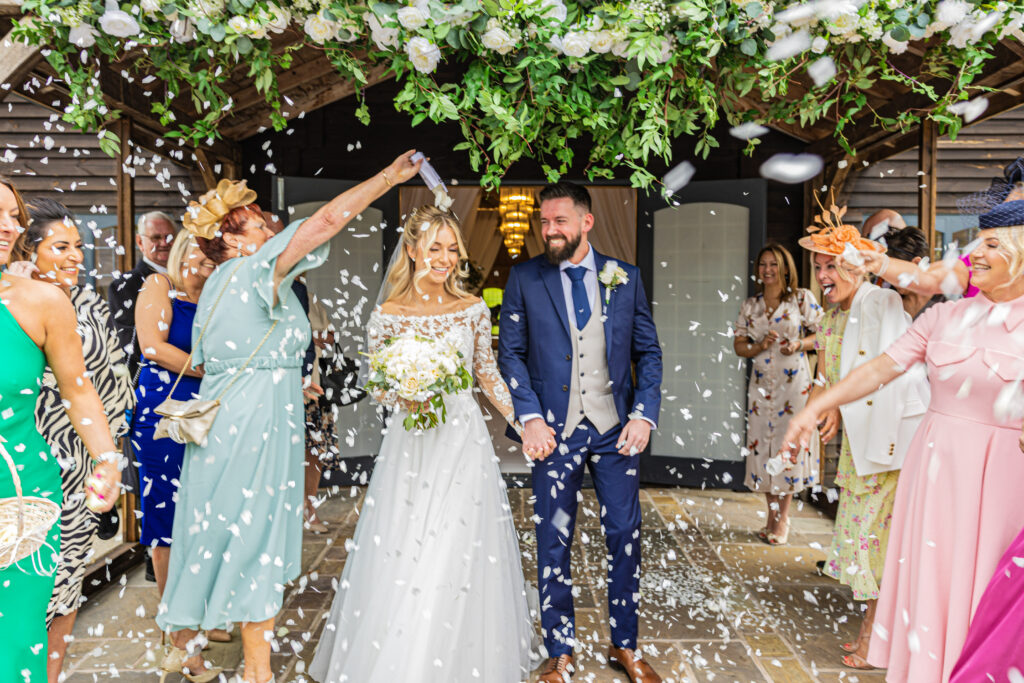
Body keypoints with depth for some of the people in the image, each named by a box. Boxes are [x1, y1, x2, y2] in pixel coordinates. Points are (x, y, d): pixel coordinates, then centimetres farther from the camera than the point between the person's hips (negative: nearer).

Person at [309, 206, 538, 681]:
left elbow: (488, 375, 10)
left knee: (463, 561, 7)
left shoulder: (473, 310, 1)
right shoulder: (387, 315, -3)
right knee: (402, 562, 5)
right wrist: (404, 398, -17)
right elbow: (376, 387, 4)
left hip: (464, 444, 1)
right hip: (411, 446, -1)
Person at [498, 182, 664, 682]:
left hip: (616, 428, 1)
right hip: (555, 429, -1)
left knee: (625, 536, 9)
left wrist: (645, 414, -5)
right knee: (554, 542, 7)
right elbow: (511, 353, 1)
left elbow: (648, 352, 7)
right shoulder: (524, 279, 1)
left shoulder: (624, 278, 4)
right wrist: (530, 418, -10)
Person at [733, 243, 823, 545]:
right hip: (761, 382, 3)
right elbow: (738, 345, 9)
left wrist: (799, 345, -14)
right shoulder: (750, 305, 10)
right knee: (762, 442, 3)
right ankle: (772, 515, 16)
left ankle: (783, 517, 7)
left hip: (794, 382, -3)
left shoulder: (802, 299, 2)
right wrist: (760, 346, -10)